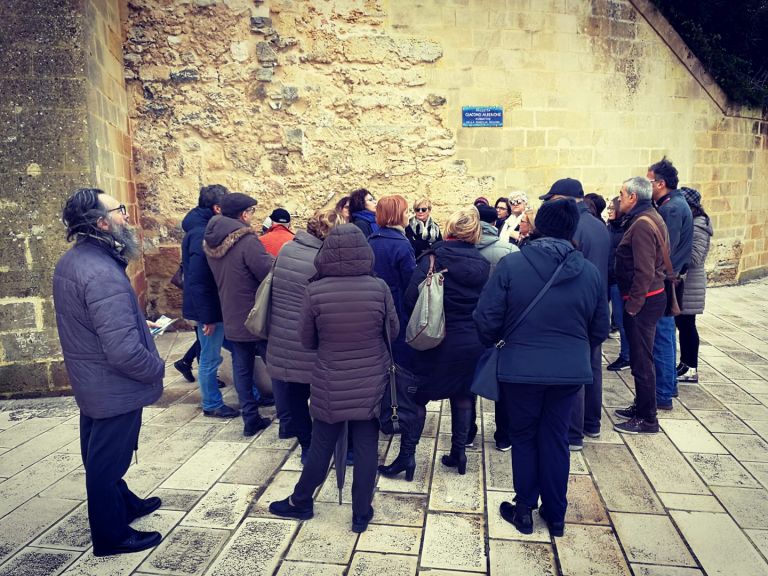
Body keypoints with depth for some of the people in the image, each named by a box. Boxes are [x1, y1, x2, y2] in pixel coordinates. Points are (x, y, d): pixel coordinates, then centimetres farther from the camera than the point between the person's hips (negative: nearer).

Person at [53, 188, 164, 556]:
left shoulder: (70, 261, 1)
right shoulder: (102, 273, -30)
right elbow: (123, 351, -34)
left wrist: (139, 322, 12)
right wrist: (157, 369, -16)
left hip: (89, 383, 10)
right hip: (114, 388, -10)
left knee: (101, 456, 25)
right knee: (108, 462, 9)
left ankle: (123, 504, 48)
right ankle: (111, 536, 30)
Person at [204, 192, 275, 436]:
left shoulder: (210, 241, 3)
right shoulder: (247, 240, -22)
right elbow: (270, 274, -24)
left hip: (231, 317, 7)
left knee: (241, 366, 14)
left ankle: (250, 417, 20)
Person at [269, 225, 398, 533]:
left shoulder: (315, 291, -15)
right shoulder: (379, 287, -14)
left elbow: (306, 340, -2)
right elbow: (394, 330, 1)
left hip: (330, 385, 0)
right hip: (371, 382, 1)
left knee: (321, 446, 16)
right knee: (366, 448, 13)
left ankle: (300, 502, 36)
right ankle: (361, 514, 27)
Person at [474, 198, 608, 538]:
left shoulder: (510, 265, -13)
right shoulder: (590, 272, -2)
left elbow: (487, 319, -11)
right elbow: (600, 329, 7)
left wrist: (493, 345, 9)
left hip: (521, 369, -2)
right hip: (571, 370, 3)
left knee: (524, 437, 16)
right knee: (556, 439, 17)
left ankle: (524, 509, 28)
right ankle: (555, 514, 30)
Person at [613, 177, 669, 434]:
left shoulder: (642, 224, -19)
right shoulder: (651, 218, 13)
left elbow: (644, 272, -24)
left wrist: (632, 305, -18)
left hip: (643, 301, -10)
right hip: (652, 296, 10)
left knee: (641, 360, -1)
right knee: (640, 357, 19)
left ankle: (647, 419, 10)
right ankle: (641, 406, 32)